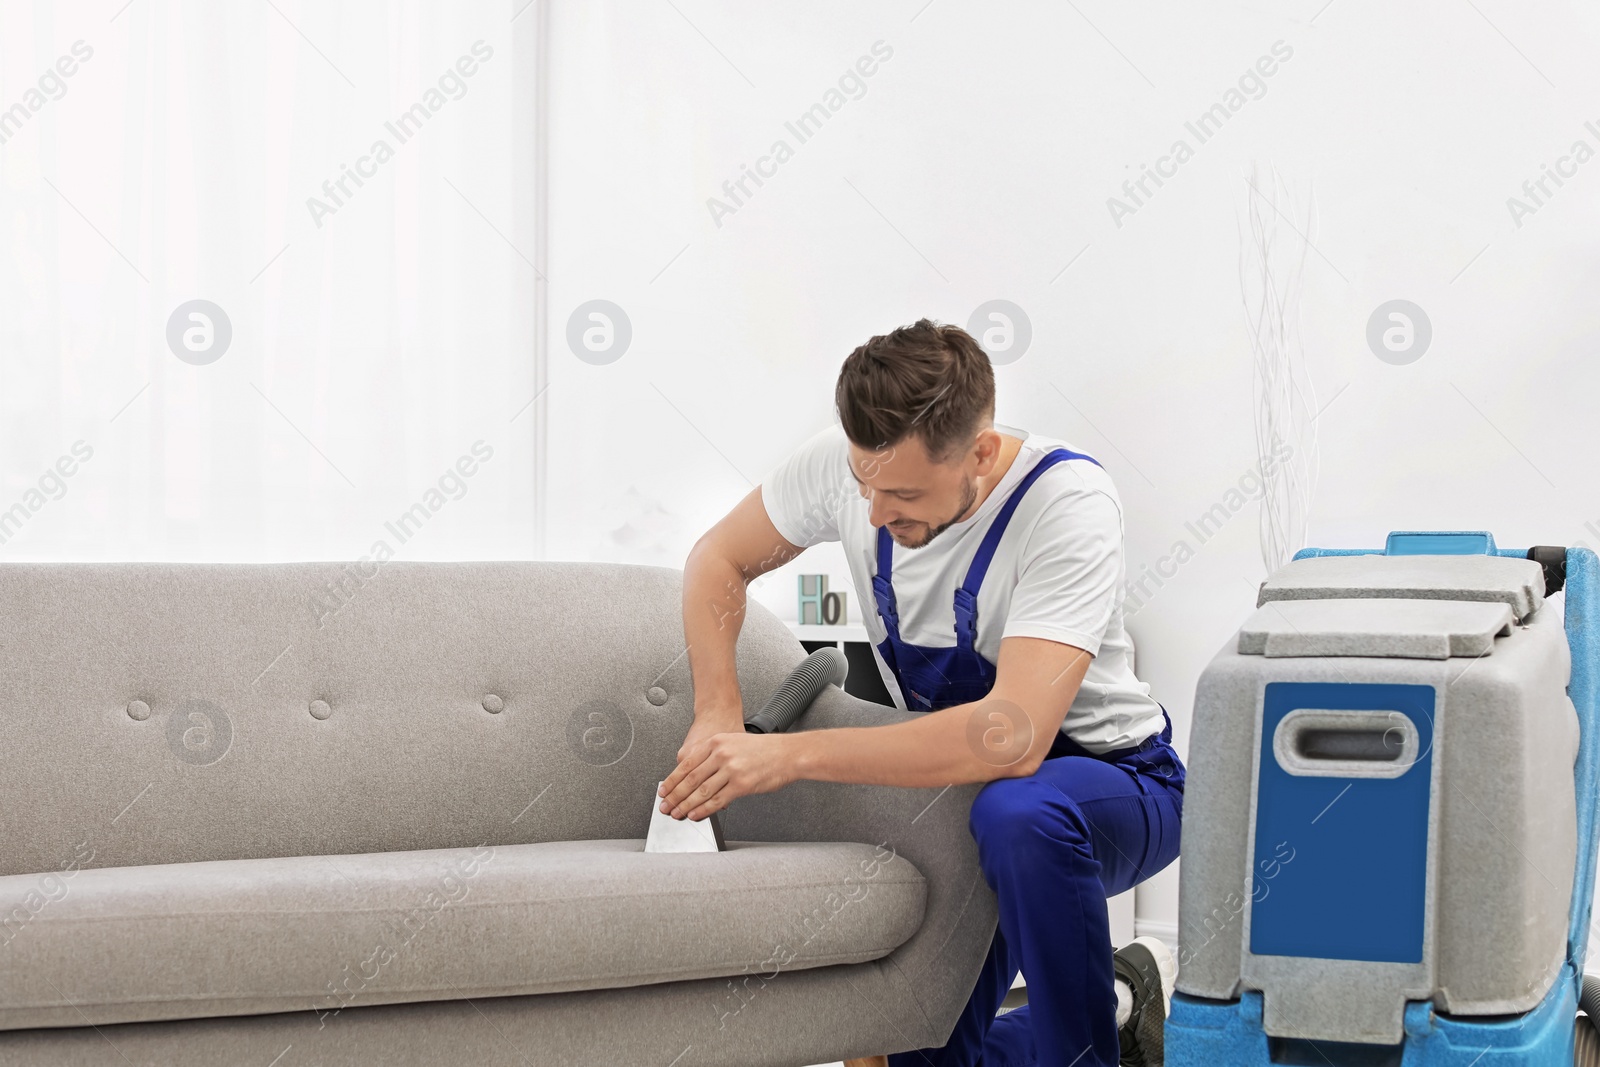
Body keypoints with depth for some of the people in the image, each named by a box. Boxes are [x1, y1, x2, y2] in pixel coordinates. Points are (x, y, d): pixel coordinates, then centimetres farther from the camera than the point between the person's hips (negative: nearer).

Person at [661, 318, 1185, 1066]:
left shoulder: (1067, 501, -31)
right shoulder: (851, 458, -15)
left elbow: (1014, 738, -41)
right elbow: (720, 559, 1)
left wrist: (792, 754, -41)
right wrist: (718, 717, -16)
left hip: (1111, 781, -6)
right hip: (955, 780, 6)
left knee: (1017, 814, -41)